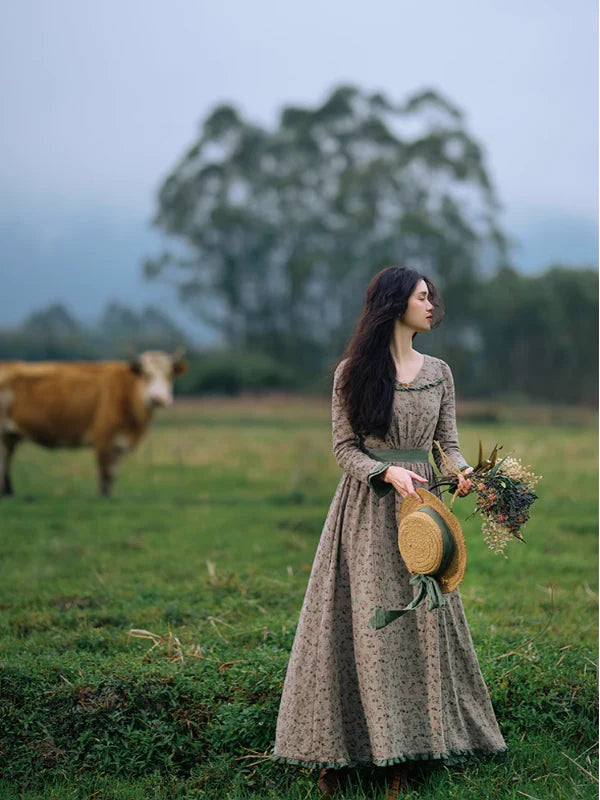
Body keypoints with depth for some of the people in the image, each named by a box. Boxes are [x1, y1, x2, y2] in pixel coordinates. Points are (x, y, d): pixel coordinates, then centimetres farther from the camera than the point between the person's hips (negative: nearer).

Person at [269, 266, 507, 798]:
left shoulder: (439, 372, 10)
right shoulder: (352, 372, -1)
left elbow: (448, 444, 8)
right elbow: (344, 448, -3)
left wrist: (464, 471, -14)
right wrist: (388, 472, -19)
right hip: (367, 509, -4)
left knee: (422, 621, 2)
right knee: (363, 624, -5)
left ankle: (405, 751, 9)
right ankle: (337, 753, 2)